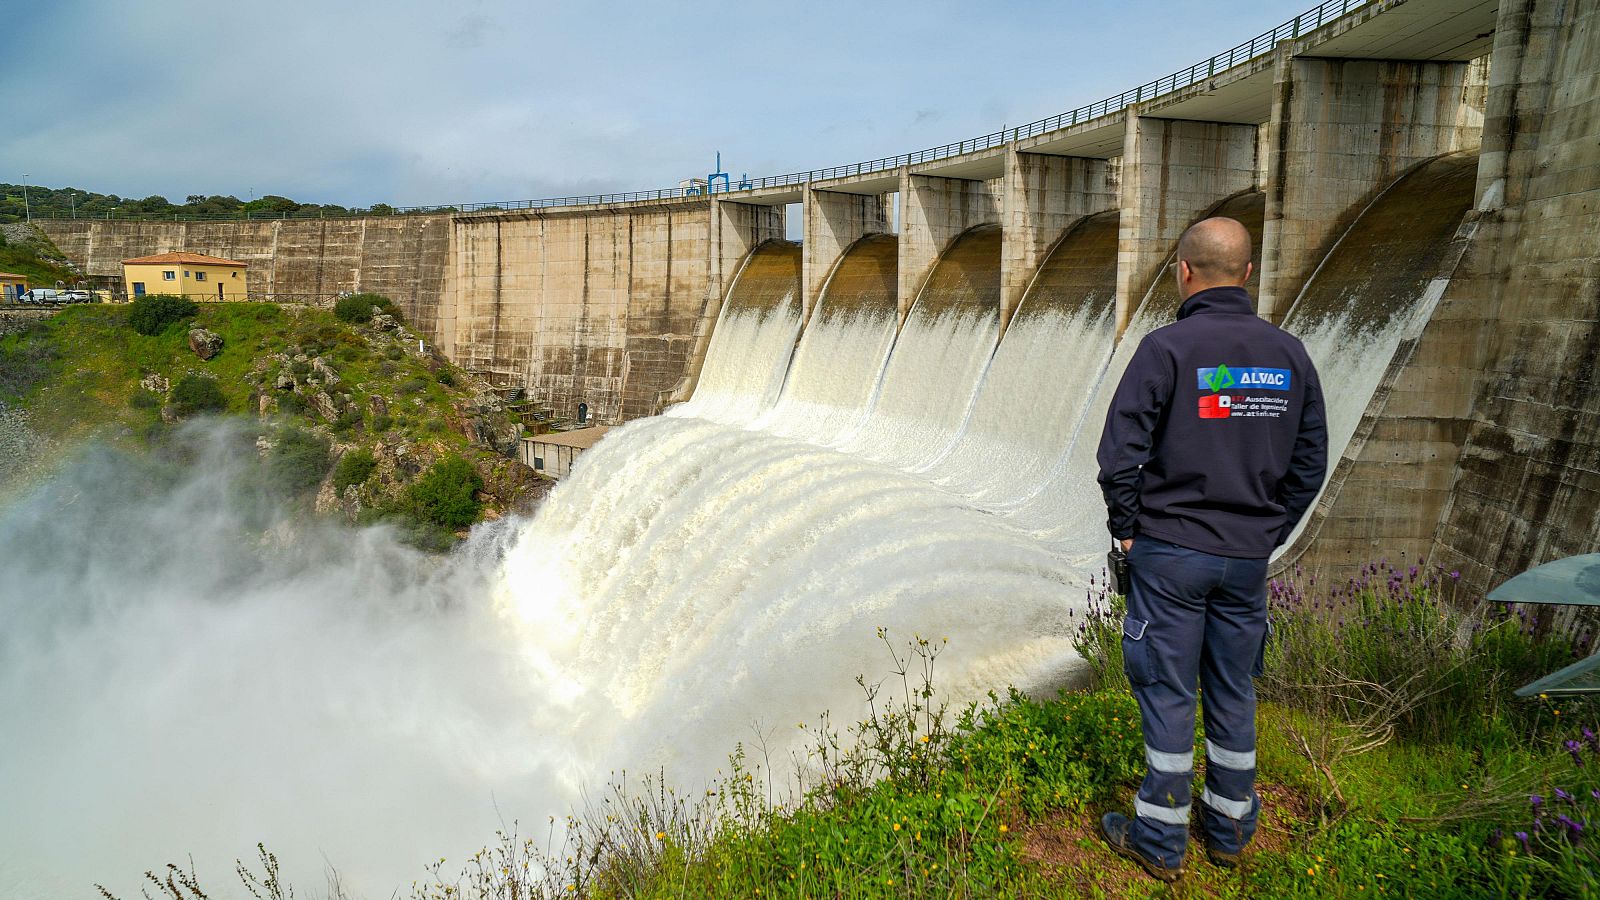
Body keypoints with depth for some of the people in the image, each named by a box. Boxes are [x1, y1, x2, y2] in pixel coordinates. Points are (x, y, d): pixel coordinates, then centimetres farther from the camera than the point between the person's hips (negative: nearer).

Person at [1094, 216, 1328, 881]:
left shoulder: (1166, 348, -13)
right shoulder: (1289, 354, 3)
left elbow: (1121, 453, -16)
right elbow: (1310, 464, 8)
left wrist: (1125, 528, -2)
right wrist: (1267, 535, 16)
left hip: (1169, 552, -5)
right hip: (1249, 558, 5)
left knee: (1167, 695, 5)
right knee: (1233, 694, 16)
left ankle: (1160, 842, 16)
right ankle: (1230, 829, 30)